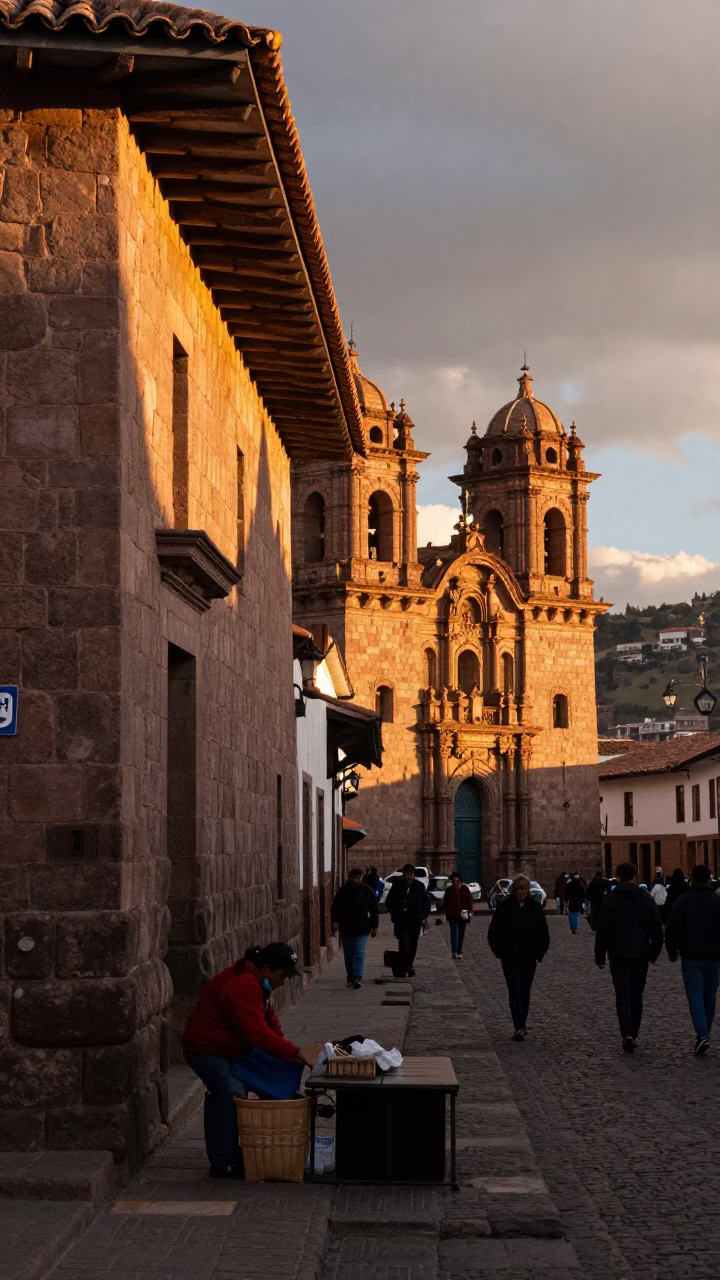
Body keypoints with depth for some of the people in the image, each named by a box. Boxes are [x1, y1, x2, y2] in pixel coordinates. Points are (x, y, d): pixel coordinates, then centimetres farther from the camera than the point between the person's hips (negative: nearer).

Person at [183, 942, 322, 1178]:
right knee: (233, 1097, -20)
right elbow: (258, 1033, -33)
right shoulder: (242, 986, -28)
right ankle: (223, 1164, -14)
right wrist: (296, 1053, -30)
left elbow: (270, 1021, 11)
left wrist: (290, 1050, -3)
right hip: (206, 1050, -11)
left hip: (229, 1050, 11)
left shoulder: (257, 982, 7)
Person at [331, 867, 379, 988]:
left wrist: (374, 926, 4)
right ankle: (350, 978, 21)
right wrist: (334, 921, -11)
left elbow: (373, 910, 4)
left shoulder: (367, 891, -2)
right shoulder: (343, 890, -2)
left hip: (361, 928, -2)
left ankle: (358, 978, -13)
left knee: (359, 953, -10)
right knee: (348, 955, 10)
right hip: (346, 928, 2)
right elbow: (335, 907, 2)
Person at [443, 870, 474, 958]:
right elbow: (445, 902, 7)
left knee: (461, 934, 9)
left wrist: (470, 911, -4)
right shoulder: (449, 890, 1)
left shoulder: (465, 889, 0)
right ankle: (454, 952, -21)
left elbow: (469, 900, 3)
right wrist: (446, 912, 4)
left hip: (463, 915, 1)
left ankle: (459, 952, 20)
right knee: (454, 933, -12)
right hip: (452, 915, -1)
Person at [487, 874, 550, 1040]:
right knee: (515, 990, -10)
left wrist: (539, 953, 4)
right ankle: (519, 1027, -17)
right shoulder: (504, 907, -4)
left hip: (529, 957, 2)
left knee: (525, 991, 12)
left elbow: (543, 933, 7)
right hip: (510, 958, -2)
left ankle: (522, 1024, 25)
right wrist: (500, 952, -2)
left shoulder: (535, 907, 2)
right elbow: (493, 933, 1)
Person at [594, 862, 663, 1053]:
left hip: (619, 956, -2)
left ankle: (627, 1034, -20)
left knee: (623, 996, -2)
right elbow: (657, 928, 2)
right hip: (641, 955, 2)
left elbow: (602, 930, -5)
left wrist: (599, 956, 4)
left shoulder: (610, 900, -5)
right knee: (636, 996, 14)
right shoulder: (646, 898, 1)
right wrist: (654, 952, 12)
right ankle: (633, 1034, 19)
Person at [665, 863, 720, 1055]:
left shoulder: (682, 901, -5)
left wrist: (672, 952, 6)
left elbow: (672, 929, -8)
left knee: (695, 995, -3)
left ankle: (702, 1036, -19)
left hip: (691, 957, -2)